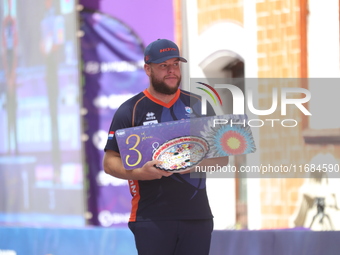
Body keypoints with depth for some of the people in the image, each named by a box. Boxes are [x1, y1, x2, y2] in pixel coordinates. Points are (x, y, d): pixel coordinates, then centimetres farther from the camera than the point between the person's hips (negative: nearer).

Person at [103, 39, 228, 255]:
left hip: (197, 215, 3)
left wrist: (200, 162, -10)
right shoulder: (130, 110, 2)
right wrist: (138, 173, -20)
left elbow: (222, 156, 13)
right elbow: (110, 162, 1)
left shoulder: (198, 105, 12)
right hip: (152, 218, -3)